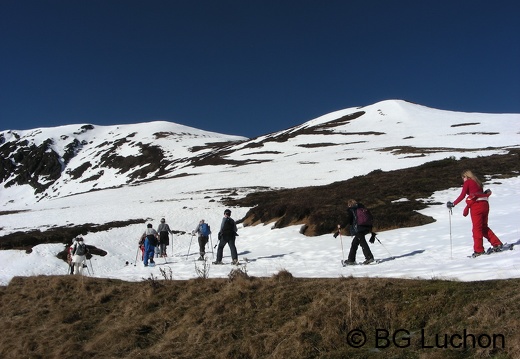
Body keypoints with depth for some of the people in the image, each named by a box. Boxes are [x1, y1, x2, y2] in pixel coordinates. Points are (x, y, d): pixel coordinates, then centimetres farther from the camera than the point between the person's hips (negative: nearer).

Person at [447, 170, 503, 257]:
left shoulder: (467, 182, 2)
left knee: (477, 228, -1)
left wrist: (453, 204, -1)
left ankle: (479, 250, 0)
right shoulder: (478, 182, 23)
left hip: (476, 206, -7)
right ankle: (497, 244, 11)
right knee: (484, 227, 17)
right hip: (485, 204, 7)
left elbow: (462, 196, -8)